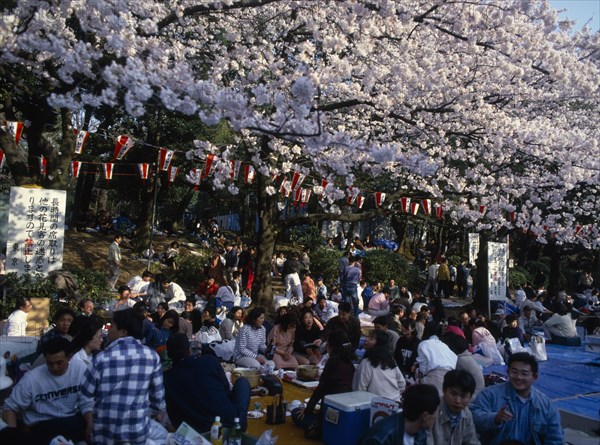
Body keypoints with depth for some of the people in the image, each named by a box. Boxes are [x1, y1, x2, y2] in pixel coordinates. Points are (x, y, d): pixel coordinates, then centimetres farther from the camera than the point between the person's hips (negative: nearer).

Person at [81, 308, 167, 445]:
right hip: (139, 431, 1)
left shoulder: (101, 359, -10)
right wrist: (158, 411, 25)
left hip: (105, 433, 0)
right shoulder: (152, 356, -5)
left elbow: (86, 394, 2)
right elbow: (157, 392, 7)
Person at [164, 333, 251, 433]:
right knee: (242, 381, 21)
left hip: (198, 431, 1)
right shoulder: (210, 360, -8)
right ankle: (240, 422, 17)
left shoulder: (166, 378, -7)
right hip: (230, 420, -1)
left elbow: (172, 411, 2)